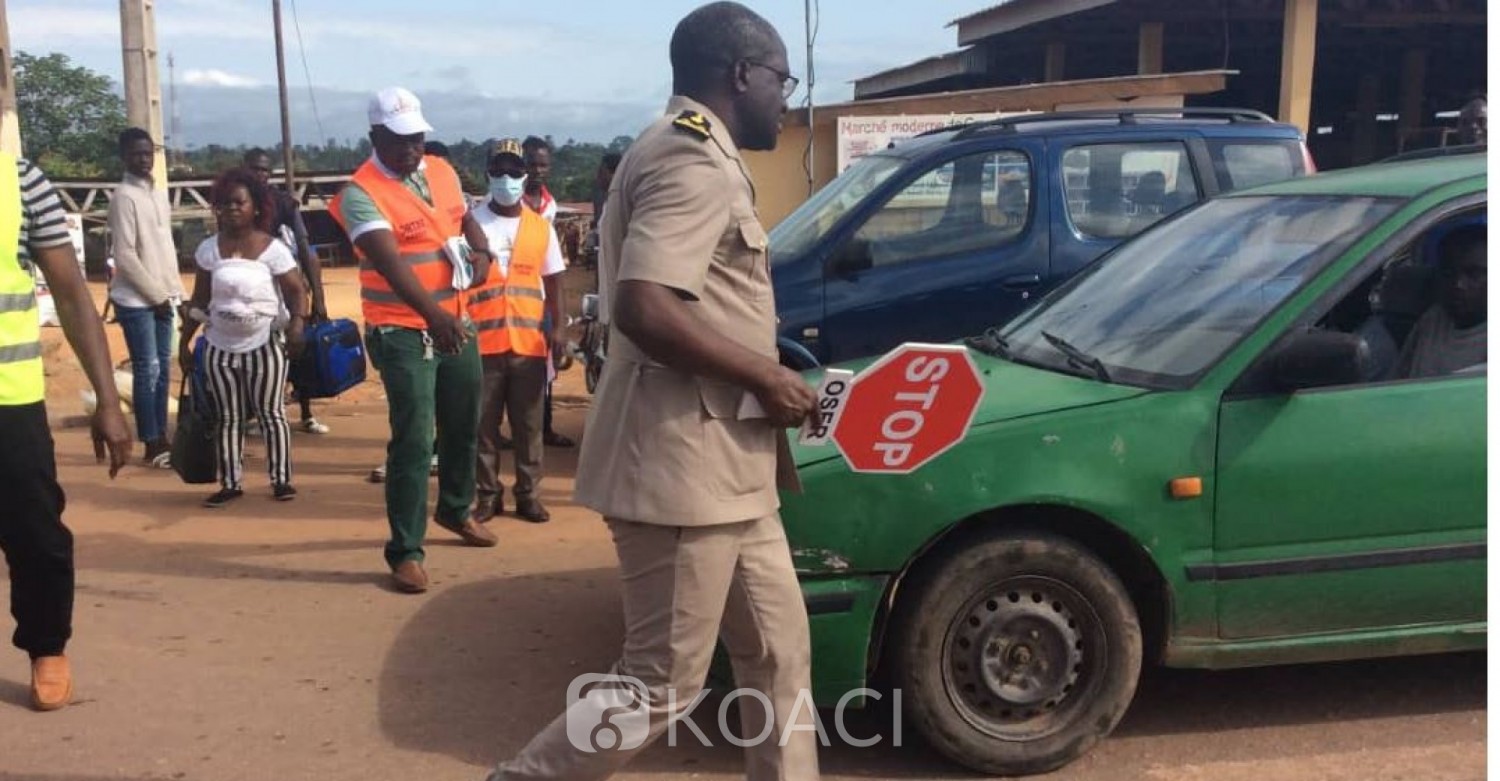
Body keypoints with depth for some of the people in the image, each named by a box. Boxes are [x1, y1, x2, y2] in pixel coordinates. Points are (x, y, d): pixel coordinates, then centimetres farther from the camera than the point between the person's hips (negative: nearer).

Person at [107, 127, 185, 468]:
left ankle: (161, 438, 16)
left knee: (163, 369, 10)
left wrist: (175, 291, 10)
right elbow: (125, 256, -15)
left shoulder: (159, 194, 13)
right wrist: (156, 295, -13)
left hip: (162, 297, 8)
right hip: (136, 300, -8)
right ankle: (152, 444, 1)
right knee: (148, 370, -6)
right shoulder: (124, 197, -11)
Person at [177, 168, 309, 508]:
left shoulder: (273, 248, -7)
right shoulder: (209, 249, 3)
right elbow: (199, 301, 9)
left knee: (270, 412, 3)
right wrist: (185, 341, 7)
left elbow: (296, 291, -9)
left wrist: (297, 322, -28)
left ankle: (281, 479, 11)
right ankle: (230, 482, 16)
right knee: (228, 417, 9)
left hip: (264, 345, -3)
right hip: (219, 347, 4)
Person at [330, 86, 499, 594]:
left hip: (458, 322, 7)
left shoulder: (442, 172, 6)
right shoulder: (361, 193, -16)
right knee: (413, 442, -7)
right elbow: (391, 264, -29)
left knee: (464, 426, 19)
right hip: (402, 333, -7)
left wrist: (482, 252, 1)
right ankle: (406, 551, 4)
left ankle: (455, 509, 42)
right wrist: (434, 315, -43)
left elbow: (466, 218, 24)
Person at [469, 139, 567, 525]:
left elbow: (552, 283, 12)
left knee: (529, 423, 6)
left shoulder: (541, 227, 8)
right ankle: (487, 493, 14)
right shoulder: (471, 222, 1)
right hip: (482, 339, -2)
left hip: (529, 340, 2)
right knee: (483, 423, 4)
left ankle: (527, 493, 14)